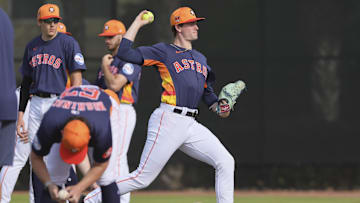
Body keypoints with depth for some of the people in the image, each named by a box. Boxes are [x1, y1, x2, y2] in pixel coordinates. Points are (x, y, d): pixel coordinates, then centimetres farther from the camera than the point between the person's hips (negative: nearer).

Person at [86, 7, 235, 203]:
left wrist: (218, 107, 7)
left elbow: (207, 92, 28)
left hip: (191, 126, 7)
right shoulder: (163, 51, 1)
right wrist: (137, 23, -2)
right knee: (142, 178, -9)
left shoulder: (200, 58, 22)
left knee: (226, 163, -3)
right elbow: (124, 53, -8)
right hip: (168, 121, -7)